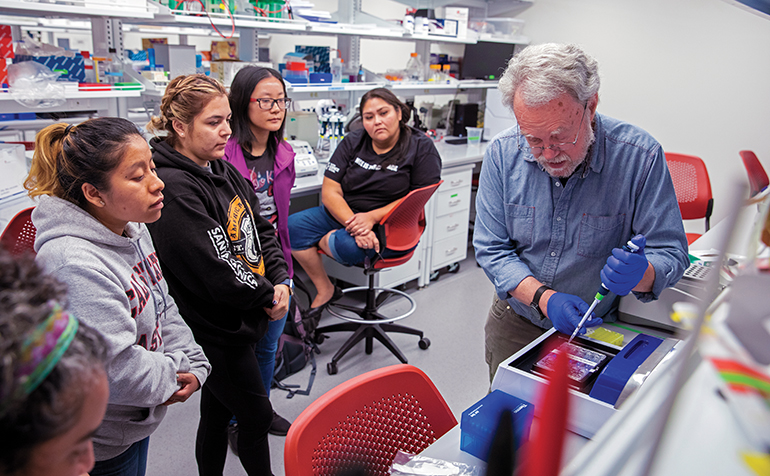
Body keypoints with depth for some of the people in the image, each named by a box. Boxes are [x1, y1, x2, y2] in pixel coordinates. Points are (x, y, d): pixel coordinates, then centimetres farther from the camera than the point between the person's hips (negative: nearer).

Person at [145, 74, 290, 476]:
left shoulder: (223, 170, 6)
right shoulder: (174, 189, -23)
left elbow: (261, 230, 10)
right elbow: (215, 269, -26)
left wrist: (281, 281, -4)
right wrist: (267, 296, -12)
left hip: (235, 321, 8)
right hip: (216, 333, -8)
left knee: (218, 413, 22)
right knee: (257, 416, 9)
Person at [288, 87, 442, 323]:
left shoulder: (421, 148, -6)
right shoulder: (352, 143, 3)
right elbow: (330, 192, -5)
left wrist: (372, 217, -24)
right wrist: (353, 223, -24)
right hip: (342, 214, 5)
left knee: (347, 246, -34)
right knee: (292, 226, -14)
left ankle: (323, 241, 6)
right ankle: (325, 290, 3)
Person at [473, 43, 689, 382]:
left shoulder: (640, 157, -21)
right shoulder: (503, 153, -15)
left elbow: (671, 254, -16)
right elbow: (491, 249, -12)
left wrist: (641, 274, -39)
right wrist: (544, 298, -27)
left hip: (599, 329, -1)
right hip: (516, 324, 2)